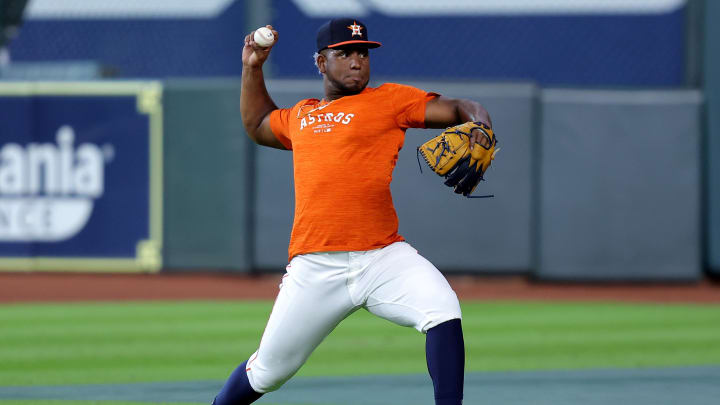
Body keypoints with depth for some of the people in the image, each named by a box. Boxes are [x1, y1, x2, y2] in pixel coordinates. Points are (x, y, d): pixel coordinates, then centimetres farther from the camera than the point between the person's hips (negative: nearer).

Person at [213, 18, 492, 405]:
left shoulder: (389, 99, 6)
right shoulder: (301, 115, 20)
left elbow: (455, 109, -2)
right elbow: (257, 126, 40)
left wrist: (479, 125, -24)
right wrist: (252, 68, 32)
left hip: (383, 257, -2)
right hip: (314, 268, 2)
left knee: (442, 308, -28)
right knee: (267, 371, 6)